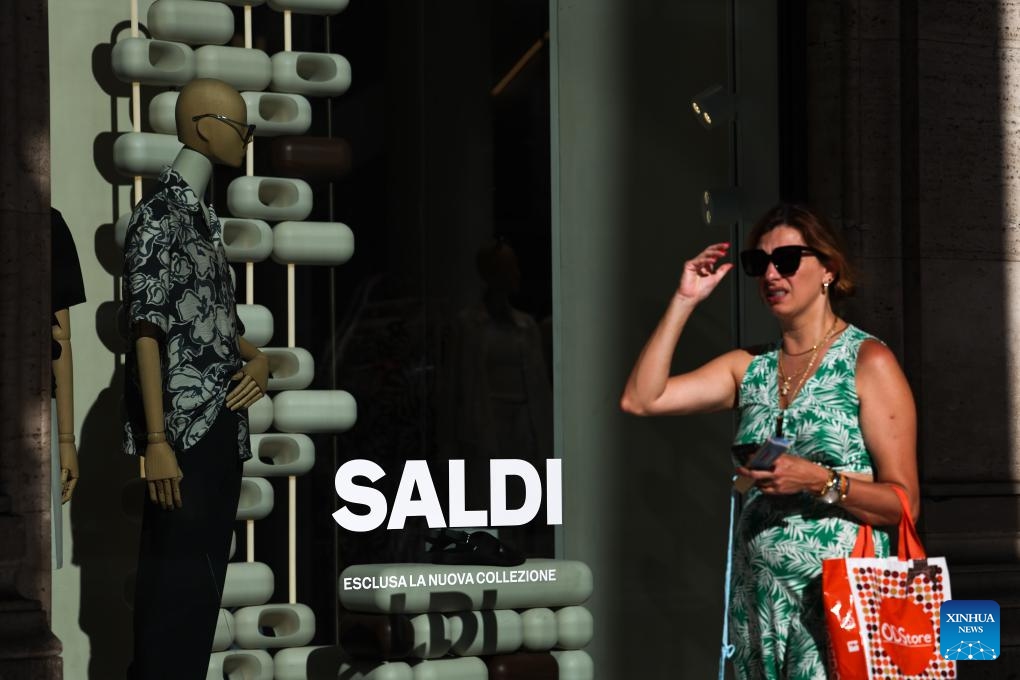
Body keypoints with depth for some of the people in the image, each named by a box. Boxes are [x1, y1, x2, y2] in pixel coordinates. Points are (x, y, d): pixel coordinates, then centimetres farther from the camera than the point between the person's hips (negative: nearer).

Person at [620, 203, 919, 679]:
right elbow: (640, 399, 0)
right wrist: (684, 301, 3)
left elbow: (903, 503, -7)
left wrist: (819, 480, -22)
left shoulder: (868, 362, -3)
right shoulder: (749, 368, 12)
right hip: (759, 600, 5)